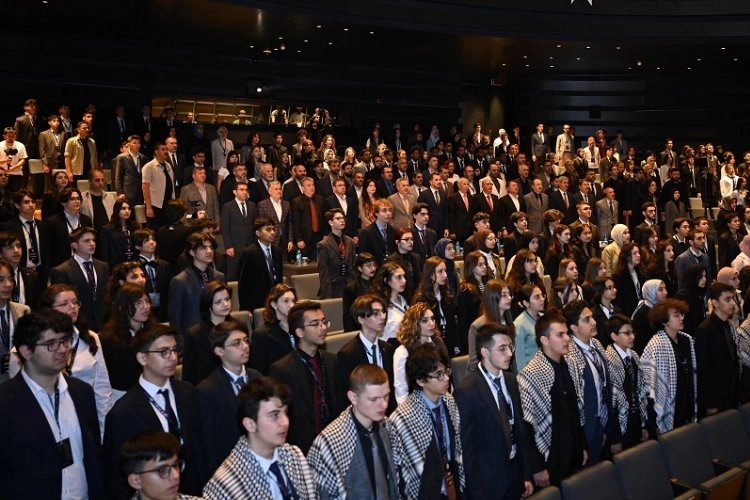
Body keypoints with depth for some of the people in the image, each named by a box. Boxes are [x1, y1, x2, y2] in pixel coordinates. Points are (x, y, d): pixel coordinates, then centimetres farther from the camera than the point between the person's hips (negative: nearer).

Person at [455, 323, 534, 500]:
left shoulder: (511, 380, 2)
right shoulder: (467, 391, -19)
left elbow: (519, 429, 9)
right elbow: (467, 448, -15)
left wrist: (526, 475, 11)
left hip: (515, 476, 6)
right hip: (488, 484, -6)